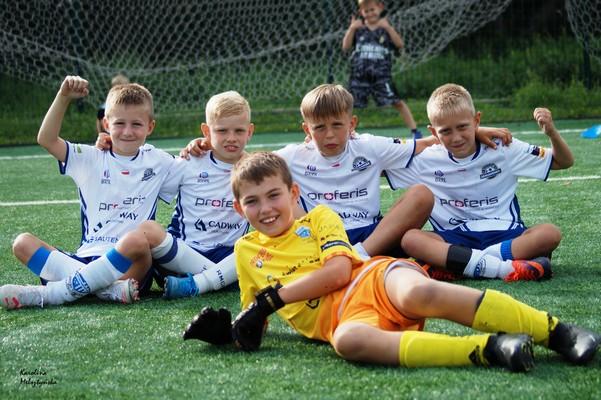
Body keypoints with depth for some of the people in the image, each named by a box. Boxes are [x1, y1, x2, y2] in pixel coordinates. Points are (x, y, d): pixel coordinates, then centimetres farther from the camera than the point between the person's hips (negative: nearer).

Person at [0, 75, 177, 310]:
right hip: (85, 259, 2)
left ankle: (50, 293, -32)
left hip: (130, 266, -2)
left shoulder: (158, 162, 12)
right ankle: (107, 288, -35)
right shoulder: (91, 160, 12)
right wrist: (63, 96, -5)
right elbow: (47, 140, 3)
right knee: (23, 243, -18)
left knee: (137, 241, -38)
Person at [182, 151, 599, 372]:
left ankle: (557, 332, -38)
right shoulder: (247, 251, 26)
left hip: (374, 280, -2)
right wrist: (227, 328, 6)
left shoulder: (320, 218, 17)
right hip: (340, 316, 2)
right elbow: (257, 318, 29)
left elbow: (338, 270, -1)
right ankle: (490, 349, -46)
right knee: (348, 340, -39)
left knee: (419, 292, -39)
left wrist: (272, 297, -4)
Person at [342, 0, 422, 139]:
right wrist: (351, 29, -13)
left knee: (397, 102, -7)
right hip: (359, 74, 1)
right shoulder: (358, 28, 6)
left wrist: (388, 28, -19)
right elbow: (345, 47, 0)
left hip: (381, 74, -1)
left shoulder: (386, 27, 5)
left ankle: (415, 131, -1)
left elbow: (400, 44, -8)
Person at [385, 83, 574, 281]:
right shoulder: (427, 160, 8)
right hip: (455, 240, 0)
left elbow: (564, 162, 6)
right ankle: (503, 267, -41)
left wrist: (551, 133, -11)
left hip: (504, 235, 0)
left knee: (550, 233, -30)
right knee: (409, 238, -29)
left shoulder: (502, 149, 4)